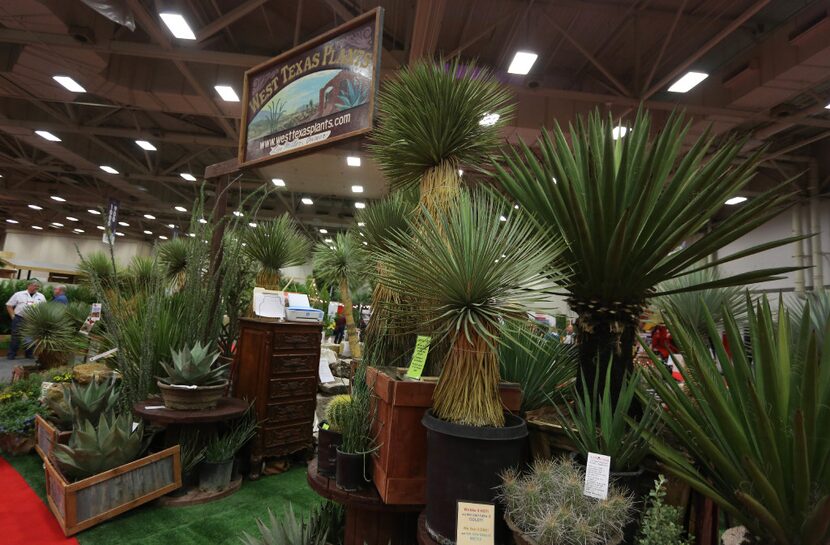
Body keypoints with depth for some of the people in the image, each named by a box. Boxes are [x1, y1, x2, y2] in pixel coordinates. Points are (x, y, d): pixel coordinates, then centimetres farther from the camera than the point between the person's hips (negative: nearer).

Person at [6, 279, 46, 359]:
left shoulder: (41, 296, 10)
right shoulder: (19, 294, 2)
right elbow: (9, 305, 5)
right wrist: (13, 316, -2)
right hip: (19, 319, -2)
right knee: (16, 337, -2)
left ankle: (29, 354, 17)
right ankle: (12, 354, 8)